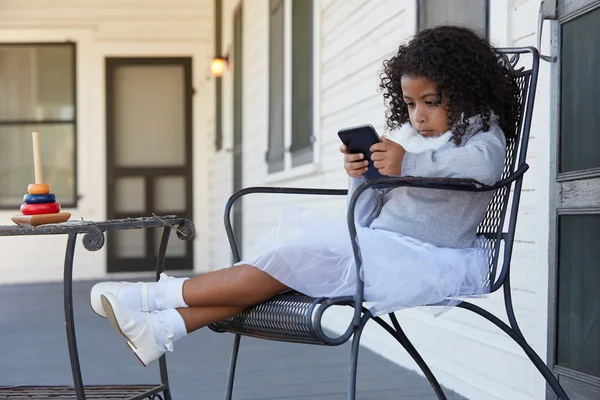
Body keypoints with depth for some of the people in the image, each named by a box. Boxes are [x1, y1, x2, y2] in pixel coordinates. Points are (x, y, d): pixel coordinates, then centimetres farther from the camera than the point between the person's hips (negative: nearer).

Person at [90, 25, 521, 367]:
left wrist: (407, 165, -36)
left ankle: (159, 296, -21)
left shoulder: (481, 133, -1)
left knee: (309, 253, -24)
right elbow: (366, 220, 15)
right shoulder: (404, 135, 19)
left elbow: (484, 166, -30)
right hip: (379, 246, 7)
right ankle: (167, 326, -27)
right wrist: (361, 179, -5)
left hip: (428, 261, -7)